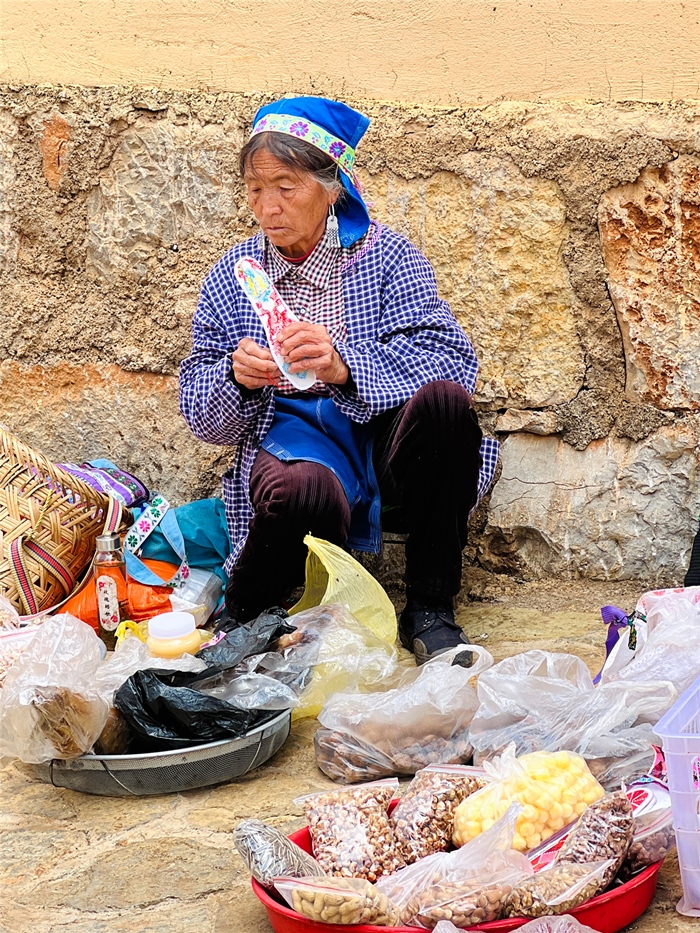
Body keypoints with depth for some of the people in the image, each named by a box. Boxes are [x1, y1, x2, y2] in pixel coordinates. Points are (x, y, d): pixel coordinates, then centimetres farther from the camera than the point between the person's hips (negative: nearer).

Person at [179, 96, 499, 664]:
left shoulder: (384, 255, 3)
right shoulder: (233, 276, 10)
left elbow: (453, 361, -12)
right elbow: (204, 419, 9)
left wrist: (345, 366, -29)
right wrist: (236, 378, -16)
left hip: (382, 434, 1)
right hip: (289, 437, -1)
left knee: (444, 400, -34)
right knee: (303, 491, -39)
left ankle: (430, 610, -18)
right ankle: (243, 616, -6)